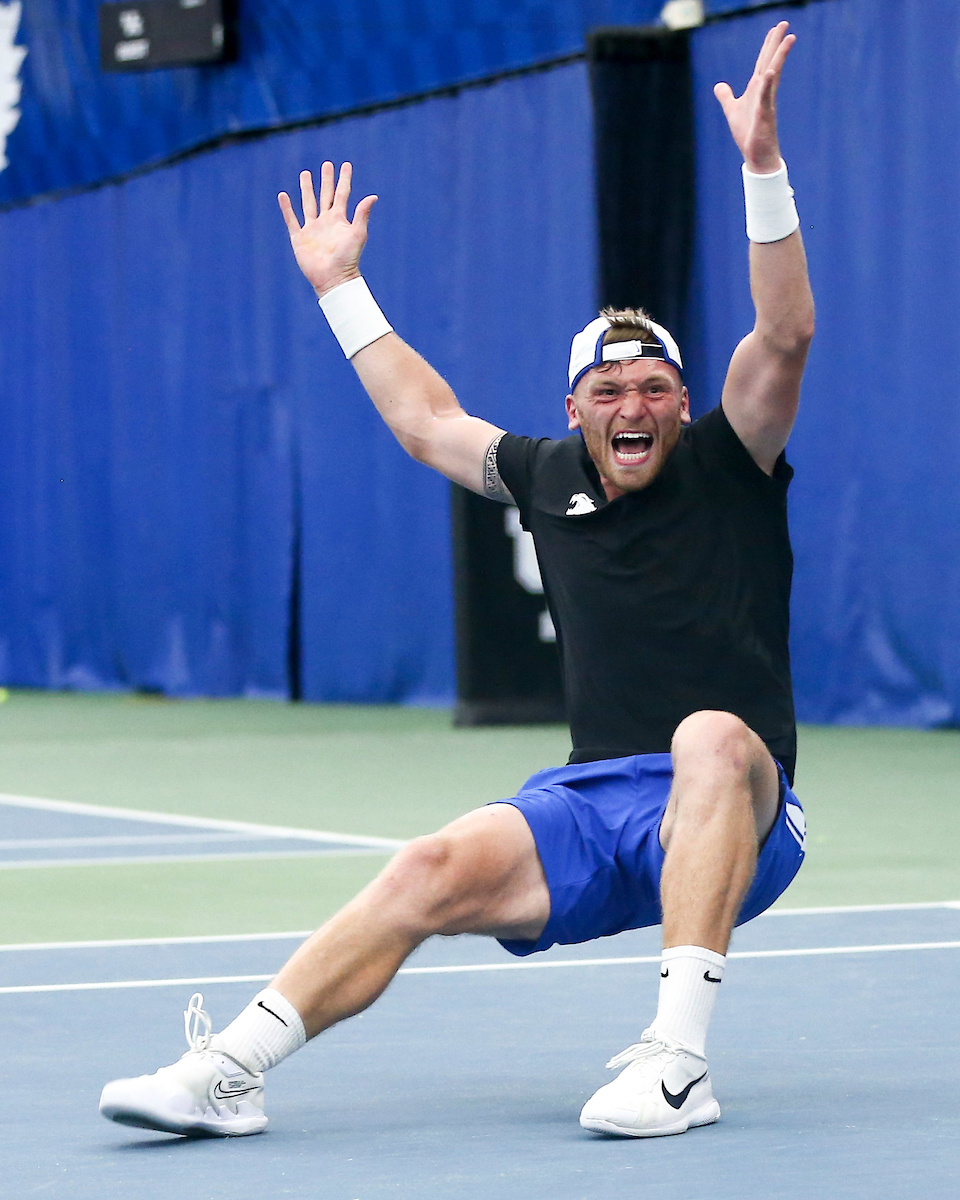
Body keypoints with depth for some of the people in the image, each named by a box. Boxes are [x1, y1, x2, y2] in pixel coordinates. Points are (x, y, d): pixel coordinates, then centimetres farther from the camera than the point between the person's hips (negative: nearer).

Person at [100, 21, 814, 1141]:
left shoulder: (726, 465, 3)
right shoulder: (549, 476, 15)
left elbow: (784, 333, -12)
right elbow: (427, 419, 32)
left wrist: (761, 163, -21)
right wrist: (342, 288, 38)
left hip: (736, 821, -4)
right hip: (588, 800, 4)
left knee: (713, 737, -39)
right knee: (434, 869, -22)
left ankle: (676, 1058, -44)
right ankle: (224, 1071, -27)